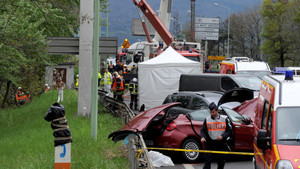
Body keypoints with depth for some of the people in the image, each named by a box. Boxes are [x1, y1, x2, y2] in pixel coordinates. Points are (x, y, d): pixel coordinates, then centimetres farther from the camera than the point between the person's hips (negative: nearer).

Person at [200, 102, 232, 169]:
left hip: (221, 144, 1)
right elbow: (203, 130, 3)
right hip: (210, 144, -1)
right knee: (207, 161, -9)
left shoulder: (224, 119, 2)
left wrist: (222, 136, -15)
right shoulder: (207, 119, 3)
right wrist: (203, 137, -18)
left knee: (221, 162, 11)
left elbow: (229, 130, 2)